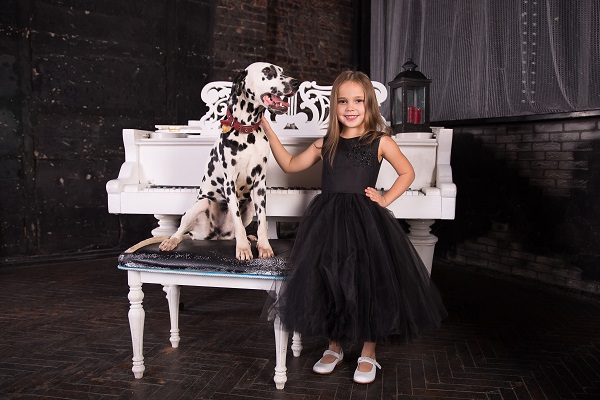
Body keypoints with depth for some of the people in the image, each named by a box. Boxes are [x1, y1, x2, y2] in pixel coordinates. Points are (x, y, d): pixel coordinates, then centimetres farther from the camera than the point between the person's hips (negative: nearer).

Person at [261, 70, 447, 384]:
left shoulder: (380, 141, 2)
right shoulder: (325, 144, 10)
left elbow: (407, 173, 12)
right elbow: (289, 165, 18)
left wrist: (385, 199, -1)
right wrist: (267, 130, 14)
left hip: (365, 221, -2)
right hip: (327, 222, 3)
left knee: (369, 284, -4)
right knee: (328, 284, 3)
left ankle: (368, 354, 19)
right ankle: (334, 347, 26)